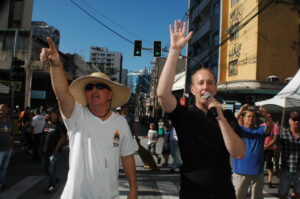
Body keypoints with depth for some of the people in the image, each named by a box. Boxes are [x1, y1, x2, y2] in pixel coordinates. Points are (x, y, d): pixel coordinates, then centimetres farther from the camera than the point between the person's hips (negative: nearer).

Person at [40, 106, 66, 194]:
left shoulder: (59, 126, -13)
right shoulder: (46, 124, 10)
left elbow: (62, 138, -16)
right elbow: (43, 136, 18)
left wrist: (56, 149, -18)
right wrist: (41, 147, 12)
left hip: (54, 152, -8)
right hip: (45, 151, 8)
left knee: (51, 169, 1)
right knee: (44, 168, 16)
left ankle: (52, 186, 21)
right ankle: (55, 179, 37)